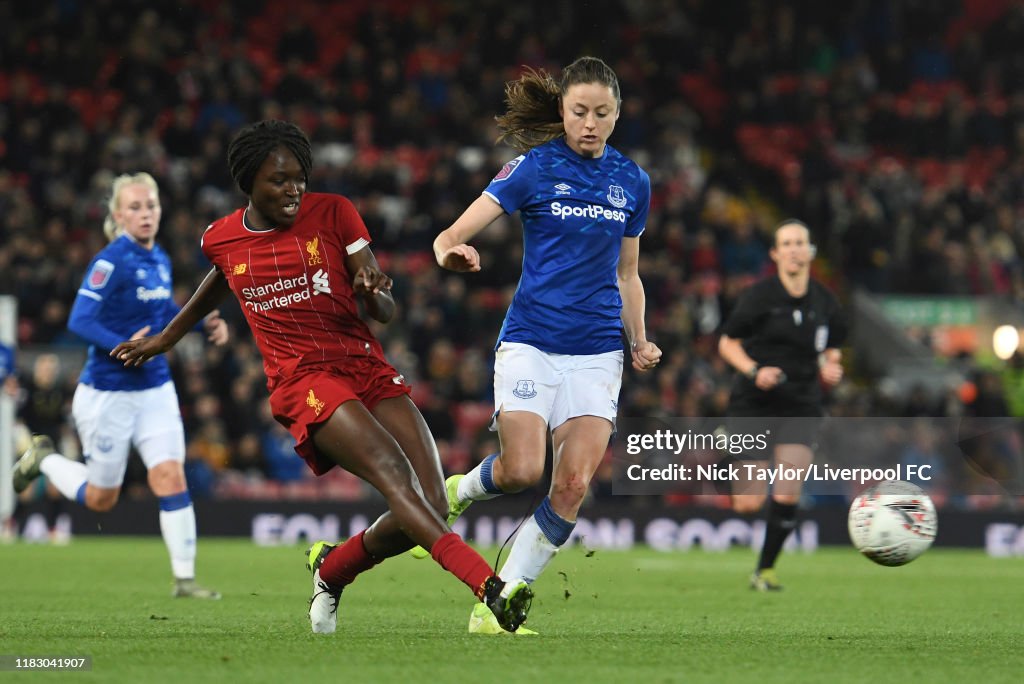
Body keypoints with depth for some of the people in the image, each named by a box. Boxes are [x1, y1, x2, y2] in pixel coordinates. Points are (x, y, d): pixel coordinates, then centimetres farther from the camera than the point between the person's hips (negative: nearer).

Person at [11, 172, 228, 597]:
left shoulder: (160, 260, 6)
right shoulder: (110, 262, -17)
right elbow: (79, 321, -22)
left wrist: (204, 324, 7)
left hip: (156, 390, 6)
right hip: (108, 393, -6)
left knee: (171, 477, -10)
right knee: (100, 499, 8)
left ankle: (185, 578, -6)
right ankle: (44, 459, 36)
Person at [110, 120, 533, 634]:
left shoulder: (333, 213, 3)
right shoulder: (221, 240, 6)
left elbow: (386, 313, 4)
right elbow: (218, 283, 33)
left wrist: (373, 292, -20)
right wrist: (166, 339, 46)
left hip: (368, 369, 3)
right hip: (301, 380, -2)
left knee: (431, 508, -11)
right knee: (395, 475, -29)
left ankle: (332, 568, 17)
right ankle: (491, 587, -46)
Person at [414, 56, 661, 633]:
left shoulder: (632, 182, 9)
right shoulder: (534, 168, -4)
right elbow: (452, 235, -11)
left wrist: (640, 342, 6)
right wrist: (452, 253, -34)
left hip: (597, 352, 3)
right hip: (531, 342, -3)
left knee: (574, 485, -11)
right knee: (523, 472, -19)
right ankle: (456, 493, 16)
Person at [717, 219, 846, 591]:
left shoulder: (823, 301, 5)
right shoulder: (760, 295, -7)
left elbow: (830, 349, 19)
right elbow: (727, 343, 0)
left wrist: (830, 368, -3)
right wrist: (754, 371, -17)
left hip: (801, 407, 3)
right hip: (755, 404, -3)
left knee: (787, 496, -11)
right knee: (748, 504, -5)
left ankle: (765, 568, 8)